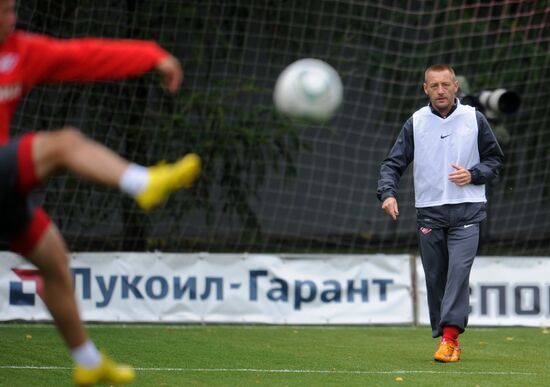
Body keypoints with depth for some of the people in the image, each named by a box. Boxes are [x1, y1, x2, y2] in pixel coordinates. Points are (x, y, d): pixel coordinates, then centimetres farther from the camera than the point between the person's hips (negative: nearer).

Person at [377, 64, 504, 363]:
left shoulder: (474, 119, 4)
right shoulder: (416, 123, 4)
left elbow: (495, 158, 12)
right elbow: (393, 162, 3)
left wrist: (473, 175, -7)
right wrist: (388, 193, -15)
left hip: (466, 210, -2)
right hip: (429, 212, 2)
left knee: (459, 269, -18)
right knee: (435, 277, 3)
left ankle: (450, 336, -23)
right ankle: (447, 340, 13)